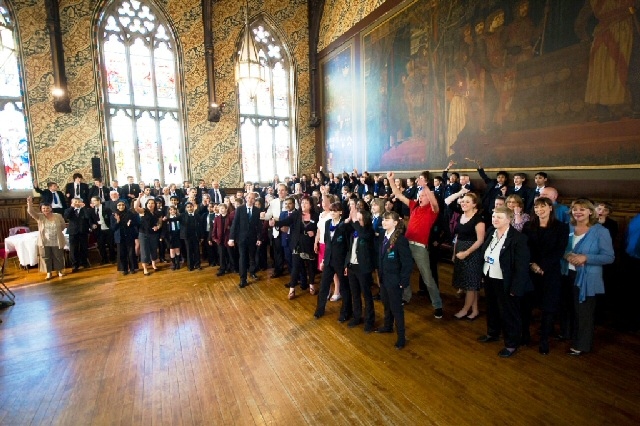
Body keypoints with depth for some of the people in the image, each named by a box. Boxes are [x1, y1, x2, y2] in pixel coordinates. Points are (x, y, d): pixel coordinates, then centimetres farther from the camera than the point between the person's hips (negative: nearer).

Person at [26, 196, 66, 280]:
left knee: (58, 257, 12)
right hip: (45, 242, 0)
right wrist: (30, 203, -36)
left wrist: (57, 231, 3)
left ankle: (59, 270, 29)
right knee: (46, 258, 10)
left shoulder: (58, 216, -2)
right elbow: (31, 212, -21)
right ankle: (49, 272, 24)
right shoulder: (40, 217, -4)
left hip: (57, 242, 0)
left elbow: (63, 226, 9)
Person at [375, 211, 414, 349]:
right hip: (384, 279, 7)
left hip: (394, 280, -7)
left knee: (396, 308, 6)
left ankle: (401, 337, 21)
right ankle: (388, 326, 44)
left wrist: (403, 281, -17)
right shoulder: (384, 237, 3)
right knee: (386, 305, 23)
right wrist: (380, 275, 9)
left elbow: (408, 263, -20)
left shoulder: (400, 240, -20)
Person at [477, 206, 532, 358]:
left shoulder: (518, 238, -21)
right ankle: (492, 333, 45)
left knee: (508, 313, 11)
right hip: (489, 279, 7)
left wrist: (516, 288, -19)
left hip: (505, 283, -7)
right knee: (492, 309, 24)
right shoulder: (491, 232, 0)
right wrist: (483, 274, 10)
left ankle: (512, 344, 29)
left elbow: (522, 266, -19)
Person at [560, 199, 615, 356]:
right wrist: (566, 255, -12)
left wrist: (585, 258, -23)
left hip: (587, 278, -4)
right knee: (571, 309, 16)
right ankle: (571, 336, 34)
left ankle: (582, 344, 21)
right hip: (568, 275, 4)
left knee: (584, 311, 6)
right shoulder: (568, 228, 4)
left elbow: (609, 257, -10)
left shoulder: (600, 231, -8)